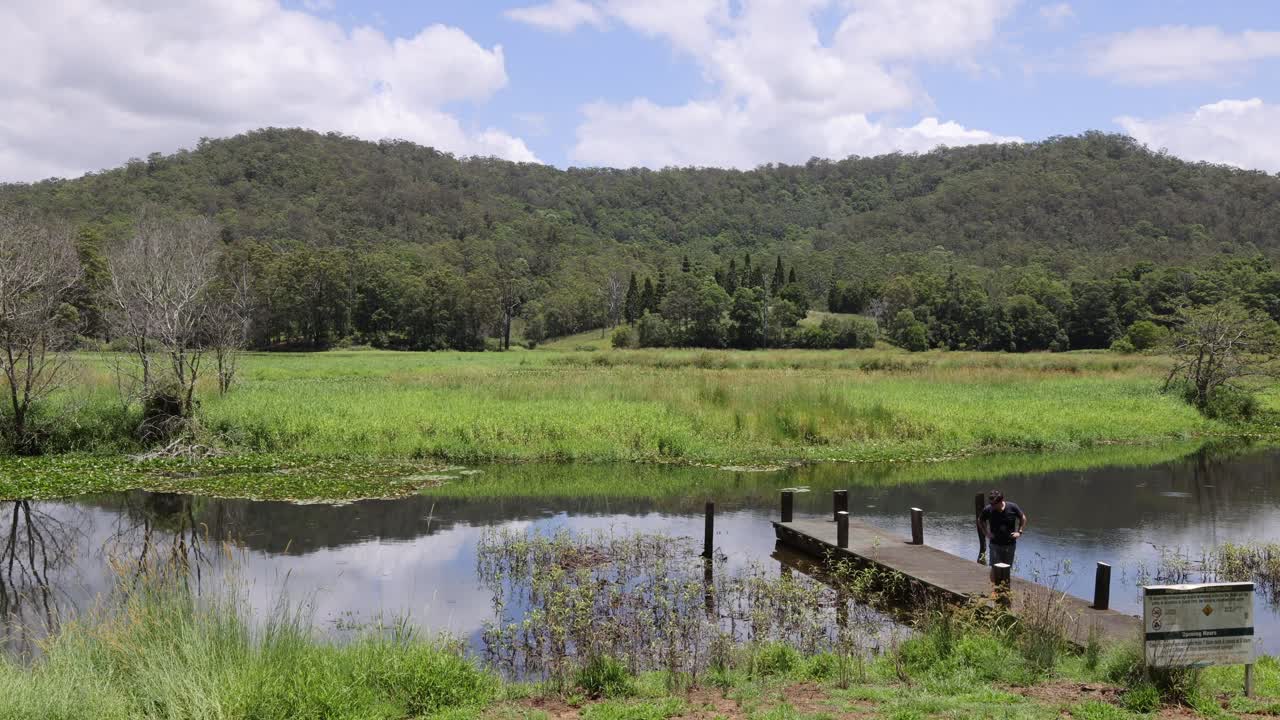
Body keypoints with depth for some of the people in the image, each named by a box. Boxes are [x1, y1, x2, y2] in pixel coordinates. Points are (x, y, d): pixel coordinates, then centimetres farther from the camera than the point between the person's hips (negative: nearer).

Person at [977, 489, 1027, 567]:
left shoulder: (1012, 507, -9)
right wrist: (986, 533, 0)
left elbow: (1023, 518, 9)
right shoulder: (988, 510, -10)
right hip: (994, 544, -1)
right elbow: (980, 521, 10)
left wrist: (1019, 532, 0)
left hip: (1010, 544, 1)